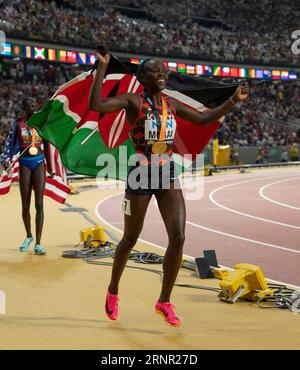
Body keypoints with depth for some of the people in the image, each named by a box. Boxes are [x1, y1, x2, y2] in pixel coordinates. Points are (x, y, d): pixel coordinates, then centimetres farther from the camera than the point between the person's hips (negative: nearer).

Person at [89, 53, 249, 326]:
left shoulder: (171, 104, 11)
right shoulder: (132, 100, -5)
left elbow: (204, 119, 21)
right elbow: (96, 105, -20)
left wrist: (234, 100, 15)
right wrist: (102, 67, -21)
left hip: (168, 176, 4)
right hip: (141, 175, -4)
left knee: (178, 237, -11)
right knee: (130, 239, 9)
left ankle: (165, 301, 5)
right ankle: (113, 291, 35)